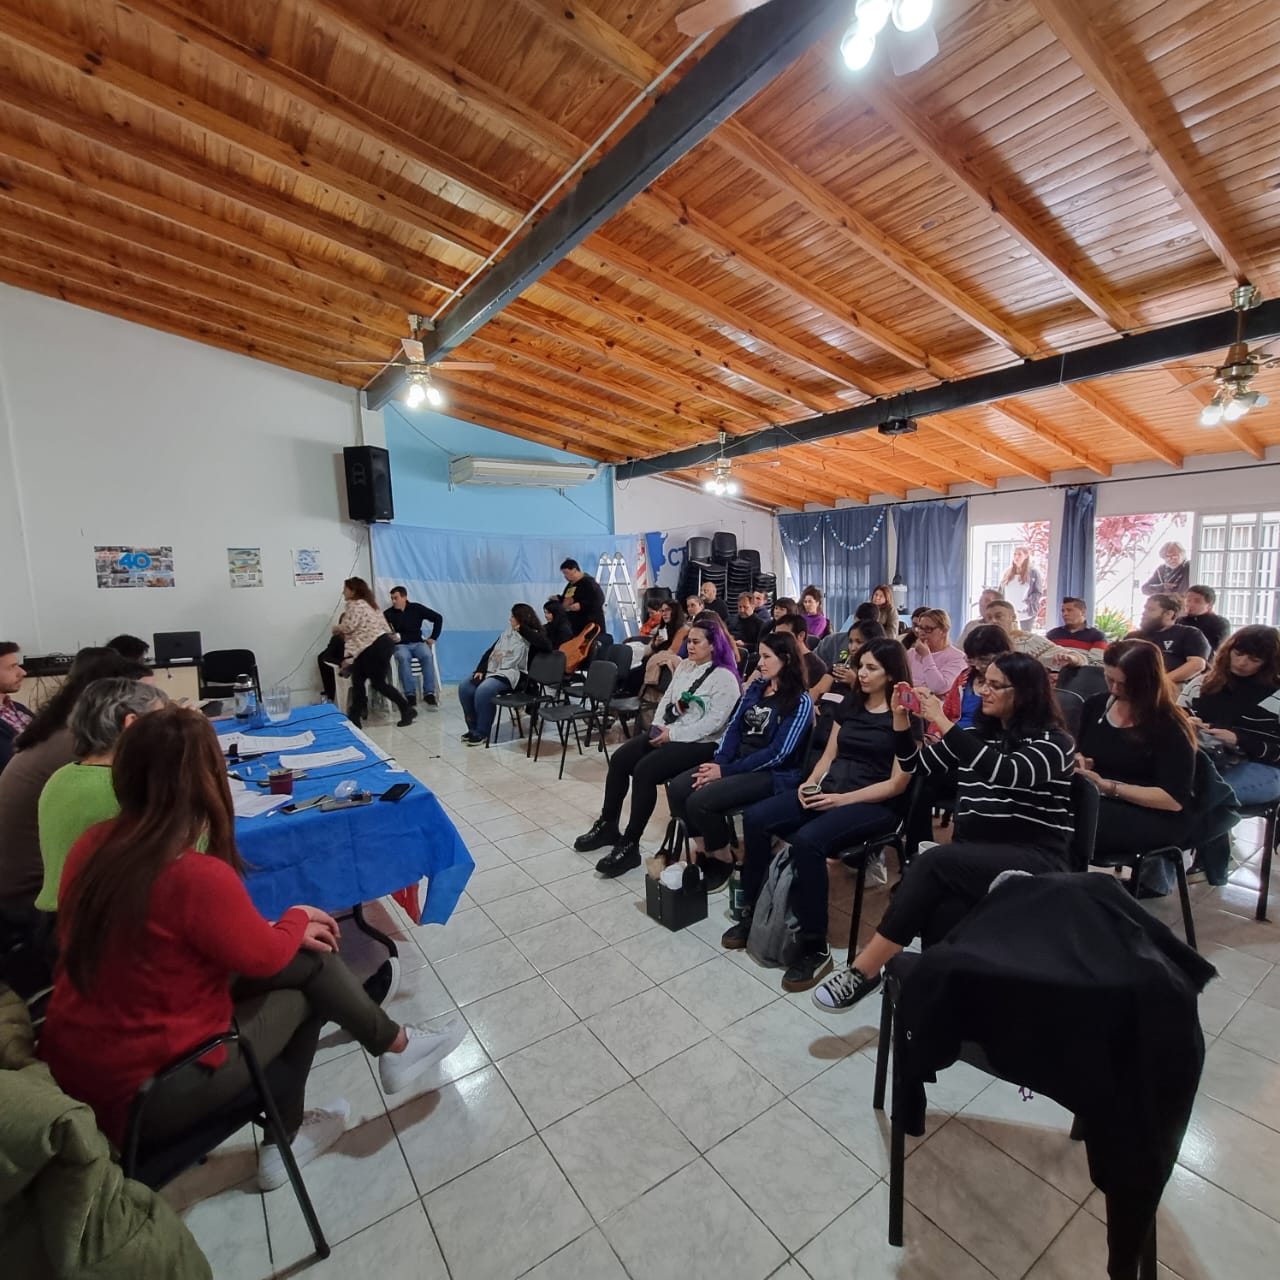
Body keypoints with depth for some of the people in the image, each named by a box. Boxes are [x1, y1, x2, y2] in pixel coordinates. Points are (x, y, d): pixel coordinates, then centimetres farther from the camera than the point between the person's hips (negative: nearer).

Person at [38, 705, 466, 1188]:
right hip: (144, 1094, -7)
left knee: (309, 960, 8)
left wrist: (290, 929, 3)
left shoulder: (95, 845, -6)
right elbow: (264, 956, -15)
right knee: (301, 994, 9)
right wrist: (296, 920, 7)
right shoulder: (198, 876, -31)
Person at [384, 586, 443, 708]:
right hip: (400, 645, -1)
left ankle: (429, 693, -29)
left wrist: (433, 637, 3)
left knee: (427, 656, -31)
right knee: (403, 658, -35)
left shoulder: (417, 608, 7)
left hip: (418, 643, 1)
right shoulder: (388, 614, 4)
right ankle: (410, 695, -33)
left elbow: (438, 618, 9)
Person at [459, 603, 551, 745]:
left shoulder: (533, 636, -2)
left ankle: (482, 733, -14)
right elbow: (491, 651, 16)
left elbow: (546, 646, -24)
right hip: (492, 670, 8)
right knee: (465, 688, -10)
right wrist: (480, 669, 0)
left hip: (511, 674, -8)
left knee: (483, 691, -30)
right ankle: (473, 728, 2)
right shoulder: (508, 631, 19)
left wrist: (522, 629, -16)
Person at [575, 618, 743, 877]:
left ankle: (629, 846, -15)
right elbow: (666, 698, 15)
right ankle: (607, 825, 8)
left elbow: (714, 722, -20)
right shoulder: (684, 666, 13)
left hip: (699, 743, -8)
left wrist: (673, 734, -20)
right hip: (666, 732, 8)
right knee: (619, 759, -9)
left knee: (645, 770, -27)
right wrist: (659, 725, -4)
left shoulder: (725, 677, -12)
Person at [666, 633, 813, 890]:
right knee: (677, 789, -13)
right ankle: (704, 850, 4)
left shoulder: (800, 702, -10)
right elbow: (734, 727, 9)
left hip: (772, 773, -7)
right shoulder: (756, 687, 12)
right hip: (737, 761, 7)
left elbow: (778, 753, -17)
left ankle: (723, 859, 0)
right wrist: (718, 762, -10)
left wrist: (726, 771, -18)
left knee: (701, 800, -26)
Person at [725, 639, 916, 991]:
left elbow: (897, 783, -10)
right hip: (828, 790, 7)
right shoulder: (849, 706, 14)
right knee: (755, 818, -15)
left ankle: (815, 947, -18)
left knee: (807, 840, -34)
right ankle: (753, 912, 0)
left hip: (875, 805, -6)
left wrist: (842, 799, -17)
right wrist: (811, 782, -5)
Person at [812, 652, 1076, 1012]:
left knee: (934, 861, -32)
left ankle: (864, 970, -29)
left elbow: (1005, 773, -24)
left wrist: (942, 723, -27)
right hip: (973, 856, 5)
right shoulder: (979, 734, 15)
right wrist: (901, 720, 0)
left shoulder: (1052, 741, -2)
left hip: (1035, 860, -5)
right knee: (944, 909, -32)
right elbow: (916, 765, 17)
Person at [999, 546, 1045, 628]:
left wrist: (1026, 603, -17)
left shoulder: (1034, 572, 2)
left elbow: (1038, 592, -4)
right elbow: (1001, 592, 16)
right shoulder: (1007, 572, 15)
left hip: (1026, 612, -4)